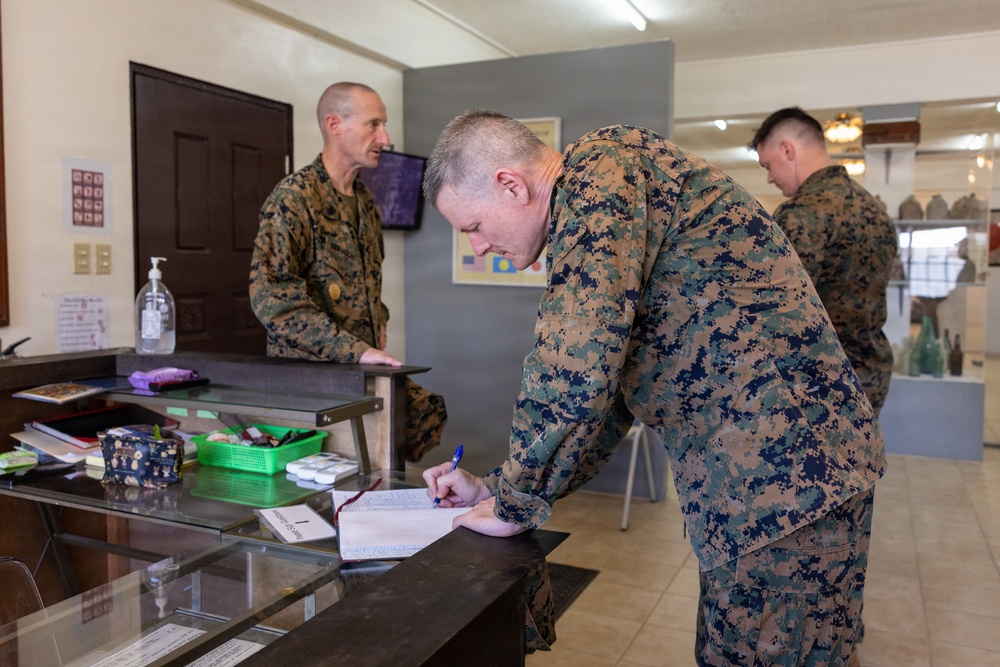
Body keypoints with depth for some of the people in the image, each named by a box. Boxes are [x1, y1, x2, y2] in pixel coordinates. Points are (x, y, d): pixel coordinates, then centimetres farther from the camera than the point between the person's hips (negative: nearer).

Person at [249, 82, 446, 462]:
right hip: (307, 368, -8)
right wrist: (354, 349, -25)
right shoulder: (293, 199, -12)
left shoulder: (364, 201, 15)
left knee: (429, 410, -8)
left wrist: (378, 327, 12)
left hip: (362, 367, 8)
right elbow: (270, 298, -21)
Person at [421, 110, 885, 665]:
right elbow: (606, 395, 20)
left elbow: (573, 372, -24)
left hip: (783, 473, -10)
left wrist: (513, 506, -8)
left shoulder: (602, 167, -14)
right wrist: (496, 488, 16)